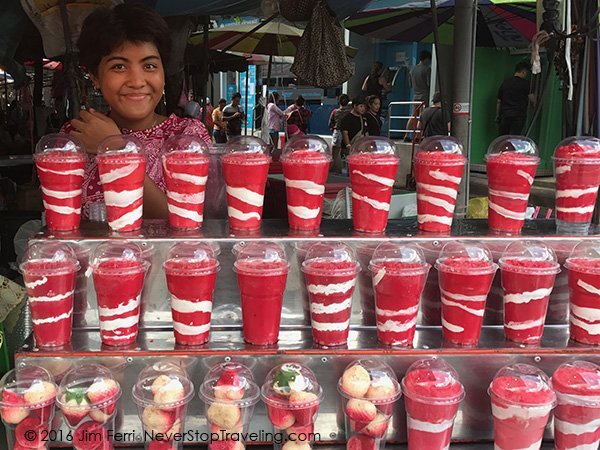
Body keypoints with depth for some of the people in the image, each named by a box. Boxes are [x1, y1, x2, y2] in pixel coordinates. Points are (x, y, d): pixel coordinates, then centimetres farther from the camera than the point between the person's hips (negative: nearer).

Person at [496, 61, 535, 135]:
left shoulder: (505, 83, 11)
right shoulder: (525, 83, -2)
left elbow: (498, 101, 12)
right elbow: (532, 99, -1)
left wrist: (497, 115, 20)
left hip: (505, 114, 3)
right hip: (519, 115, -3)